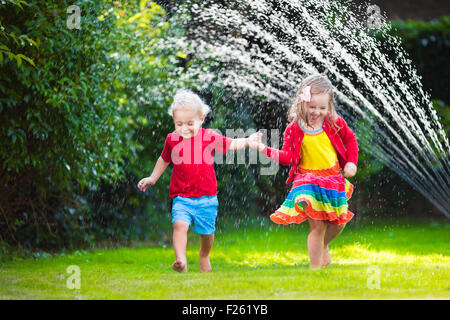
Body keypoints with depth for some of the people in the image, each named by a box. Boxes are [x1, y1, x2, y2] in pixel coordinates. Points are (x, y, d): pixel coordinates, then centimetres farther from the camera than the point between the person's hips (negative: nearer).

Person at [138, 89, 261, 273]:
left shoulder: (209, 137, -2)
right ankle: (181, 261, -31)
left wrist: (248, 141, -11)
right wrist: (152, 178, 24)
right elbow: (164, 159, 21)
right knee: (179, 224, -26)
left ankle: (204, 256, 42)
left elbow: (233, 144, 5)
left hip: (206, 197, 0)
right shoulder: (172, 140, 3)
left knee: (207, 232, 12)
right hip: (181, 198, 0)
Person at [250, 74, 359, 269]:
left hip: (334, 178, 3)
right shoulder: (294, 129, -7)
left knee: (339, 223, 9)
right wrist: (265, 150, -20)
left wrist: (351, 162, 3)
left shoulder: (335, 123, -3)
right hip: (307, 179, -3)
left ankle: (323, 247, 42)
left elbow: (350, 139, 13)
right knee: (316, 225, -7)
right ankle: (315, 267, 4)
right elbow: (287, 156, -8)